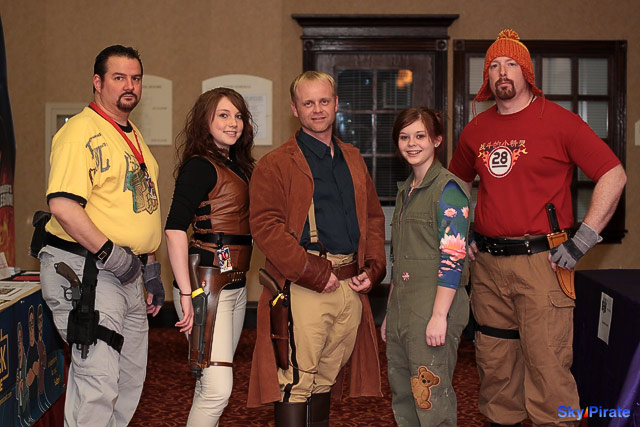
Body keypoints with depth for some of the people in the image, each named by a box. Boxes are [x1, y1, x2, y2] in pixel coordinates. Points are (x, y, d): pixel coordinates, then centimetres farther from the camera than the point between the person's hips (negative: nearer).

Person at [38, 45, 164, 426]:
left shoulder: (134, 138, 18)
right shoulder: (82, 131, -10)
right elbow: (62, 206, -22)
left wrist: (151, 268, 19)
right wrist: (110, 254, -21)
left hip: (129, 272, 9)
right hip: (85, 268, -9)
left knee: (131, 379, 14)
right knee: (98, 380, -11)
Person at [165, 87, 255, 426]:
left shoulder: (238, 166, 16)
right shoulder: (200, 166, -10)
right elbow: (174, 229, -18)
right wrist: (186, 295, -22)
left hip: (236, 287, 8)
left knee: (211, 384, 15)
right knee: (218, 388, -11)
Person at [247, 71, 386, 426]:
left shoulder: (353, 160, 19)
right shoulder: (275, 165, -1)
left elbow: (374, 217, 21)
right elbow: (266, 227, -11)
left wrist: (373, 268, 6)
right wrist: (315, 273, -15)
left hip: (351, 288, 6)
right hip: (304, 289, -6)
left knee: (326, 379, 15)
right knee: (296, 381, -6)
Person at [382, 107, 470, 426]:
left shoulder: (447, 189, -9)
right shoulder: (405, 191, 16)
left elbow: (453, 257, -16)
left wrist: (439, 316, -22)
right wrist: (390, 312, 17)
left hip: (434, 305, -8)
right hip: (401, 304, 8)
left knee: (431, 396, -2)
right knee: (401, 394, 13)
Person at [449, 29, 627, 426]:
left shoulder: (558, 120, -5)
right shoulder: (476, 129, 11)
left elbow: (614, 176, -8)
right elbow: (456, 183, 28)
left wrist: (583, 240, -12)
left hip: (540, 261, -5)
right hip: (488, 263, 5)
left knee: (547, 362, -4)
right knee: (495, 361, 14)